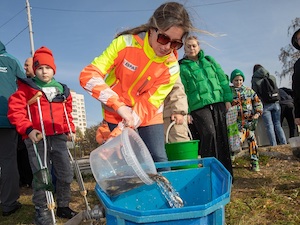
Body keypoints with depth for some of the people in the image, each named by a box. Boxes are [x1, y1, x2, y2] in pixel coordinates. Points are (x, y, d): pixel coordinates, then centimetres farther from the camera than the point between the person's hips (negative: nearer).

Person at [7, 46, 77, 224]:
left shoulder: (62, 90, 13)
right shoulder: (26, 88, 0)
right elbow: (15, 110, -7)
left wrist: (70, 128, 10)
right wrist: (27, 129, -18)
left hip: (58, 137, 4)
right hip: (37, 138, -4)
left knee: (66, 173, 9)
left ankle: (63, 206, 26)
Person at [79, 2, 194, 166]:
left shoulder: (171, 68, -18)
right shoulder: (125, 43, -22)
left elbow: (147, 106, -21)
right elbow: (88, 75, -28)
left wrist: (121, 131, -34)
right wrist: (119, 105, -39)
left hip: (148, 116, 2)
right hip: (116, 112, -1)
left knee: (159, 162, -6)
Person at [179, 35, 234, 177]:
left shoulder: (209, 60, 17)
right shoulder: (182, 67, 7)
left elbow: (222, 79, 14)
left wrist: (227, 99, 5)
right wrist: (186, 112, -6)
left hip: (218, 102, 4)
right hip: (199, 106, -4)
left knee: (221, 136, 3)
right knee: (209, 133, -20)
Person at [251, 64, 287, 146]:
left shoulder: (254, 80, -2)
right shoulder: (272, 77, 9)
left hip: (265, 105, -3)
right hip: (275, 103, 3)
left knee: (269, 126, 1)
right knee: (277, 124, 9)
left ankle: (274, 146, 0)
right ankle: (284, 144, 6)